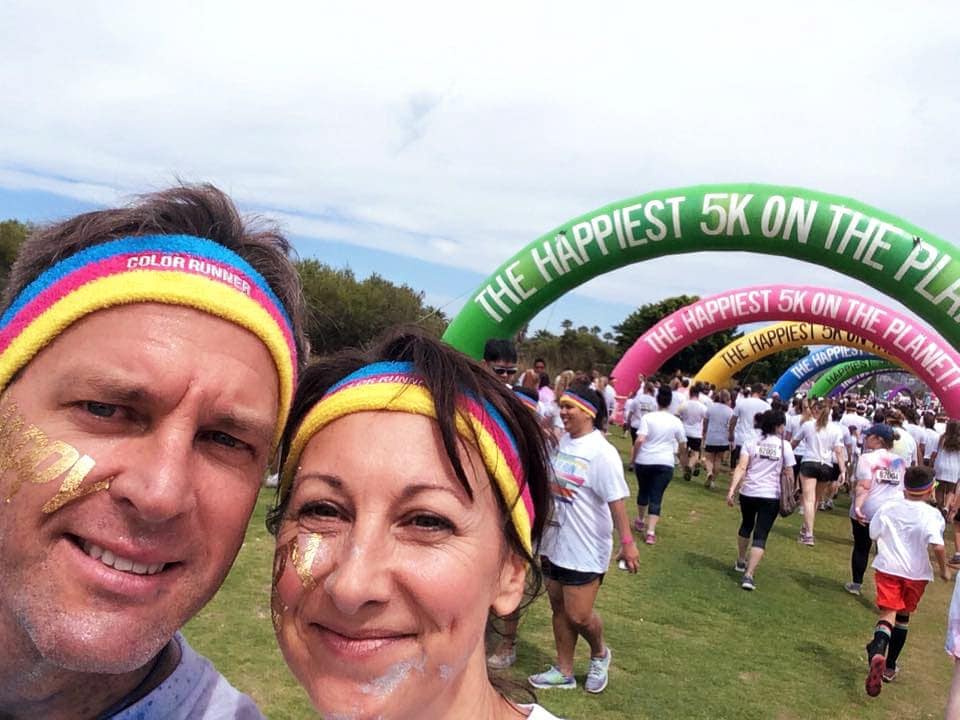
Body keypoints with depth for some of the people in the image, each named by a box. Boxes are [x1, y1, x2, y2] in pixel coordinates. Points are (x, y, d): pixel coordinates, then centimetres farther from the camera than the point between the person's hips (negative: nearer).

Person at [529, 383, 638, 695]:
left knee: (578, 615, -2)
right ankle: (564, 672, 30)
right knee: (559, 608, 15)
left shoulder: (601, 452, -18)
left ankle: (599, 654, 30)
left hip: (585, 549, -7)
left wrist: (627, 542, -22)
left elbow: (616, 500, -19)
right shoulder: (563, 441, 5)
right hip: (555, 543, 7)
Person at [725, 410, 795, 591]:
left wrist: (732, 489, -13)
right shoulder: (784, 446, -2)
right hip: (771, 496, -2)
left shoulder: (751, 443, 1)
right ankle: (748, 575, -13)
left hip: (748, 493, 3)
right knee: (760, 536, -1)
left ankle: (741, 562, 43)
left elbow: (741, 468, -9)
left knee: (746, 525, 26)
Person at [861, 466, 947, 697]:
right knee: (903, 617, 18)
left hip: (887, 567, 0)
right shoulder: (931, 514, -10)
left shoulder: (887, 508, 0)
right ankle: (889, 667, 27)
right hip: (916, 573, 0)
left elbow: (874, 534, 7)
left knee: (888, 614, -7)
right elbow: (937, 545, -21)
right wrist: (944, 569, -7)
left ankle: (877, 652, -39)